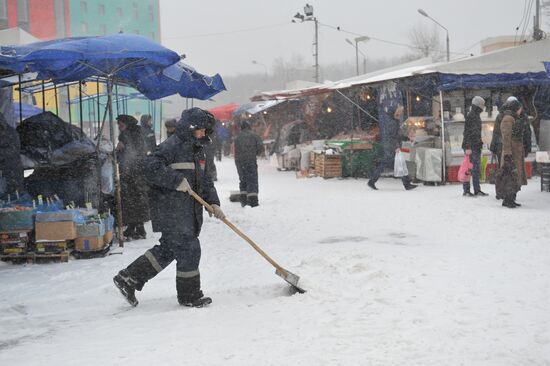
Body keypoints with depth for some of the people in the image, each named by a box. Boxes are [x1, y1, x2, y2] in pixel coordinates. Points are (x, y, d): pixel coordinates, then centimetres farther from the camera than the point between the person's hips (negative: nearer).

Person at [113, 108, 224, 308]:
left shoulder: (197, 150, 17)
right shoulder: (172, 146, -13)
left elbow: (204, 180, 21)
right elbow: (151, 167, -24)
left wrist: (213, 202, 9)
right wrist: (177, 180, -25)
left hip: (189, 211, 10)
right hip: (172, 210, -10)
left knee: (168, 249, 14)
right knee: (189, 249, -4)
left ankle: (128, 278, 21)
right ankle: (189, 295, 10)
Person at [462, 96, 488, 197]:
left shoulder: (476, 115, 17)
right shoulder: (470, 116, -14)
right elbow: (467, 132, -19)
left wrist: (480, 142, 23)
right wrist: (468, 147, -22)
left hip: (476, 146, 10)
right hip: (471, 146, -10)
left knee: (477, 168, 12)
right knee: (470, 168, -7)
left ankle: (477, 190, 18)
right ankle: (466, 190, -4)